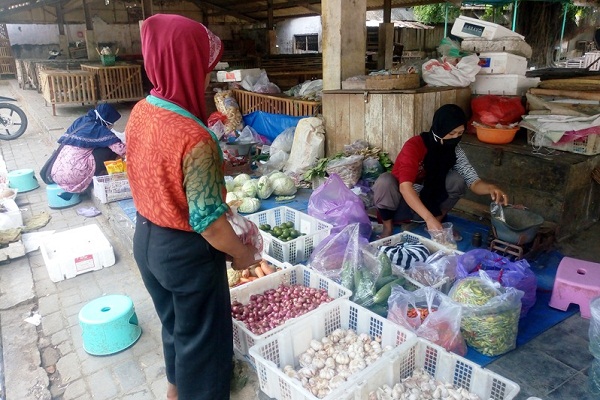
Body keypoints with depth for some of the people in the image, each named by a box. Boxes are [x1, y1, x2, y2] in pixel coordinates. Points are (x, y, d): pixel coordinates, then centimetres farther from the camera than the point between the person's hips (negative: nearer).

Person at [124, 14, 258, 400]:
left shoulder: (142, 111, -4)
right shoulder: (194, 137, -30)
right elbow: (208, 222, -27)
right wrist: (242, 253, -10)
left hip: (146, 237, 9)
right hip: (185, 251, -8)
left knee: (174, 322, 30)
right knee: (201, 334, 16)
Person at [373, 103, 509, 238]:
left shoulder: (455, 151, -10)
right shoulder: (414, 146, -28)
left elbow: (473, 181, -14)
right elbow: (405, 187, -38)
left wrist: (490, 187, -39)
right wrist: (429, 218, -47)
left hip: (427, 201, 4)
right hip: (401, 204, -4)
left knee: (457, 180, -19)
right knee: (385, 181, -35)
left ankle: (438, 220, 1)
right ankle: (388, 227, -10)